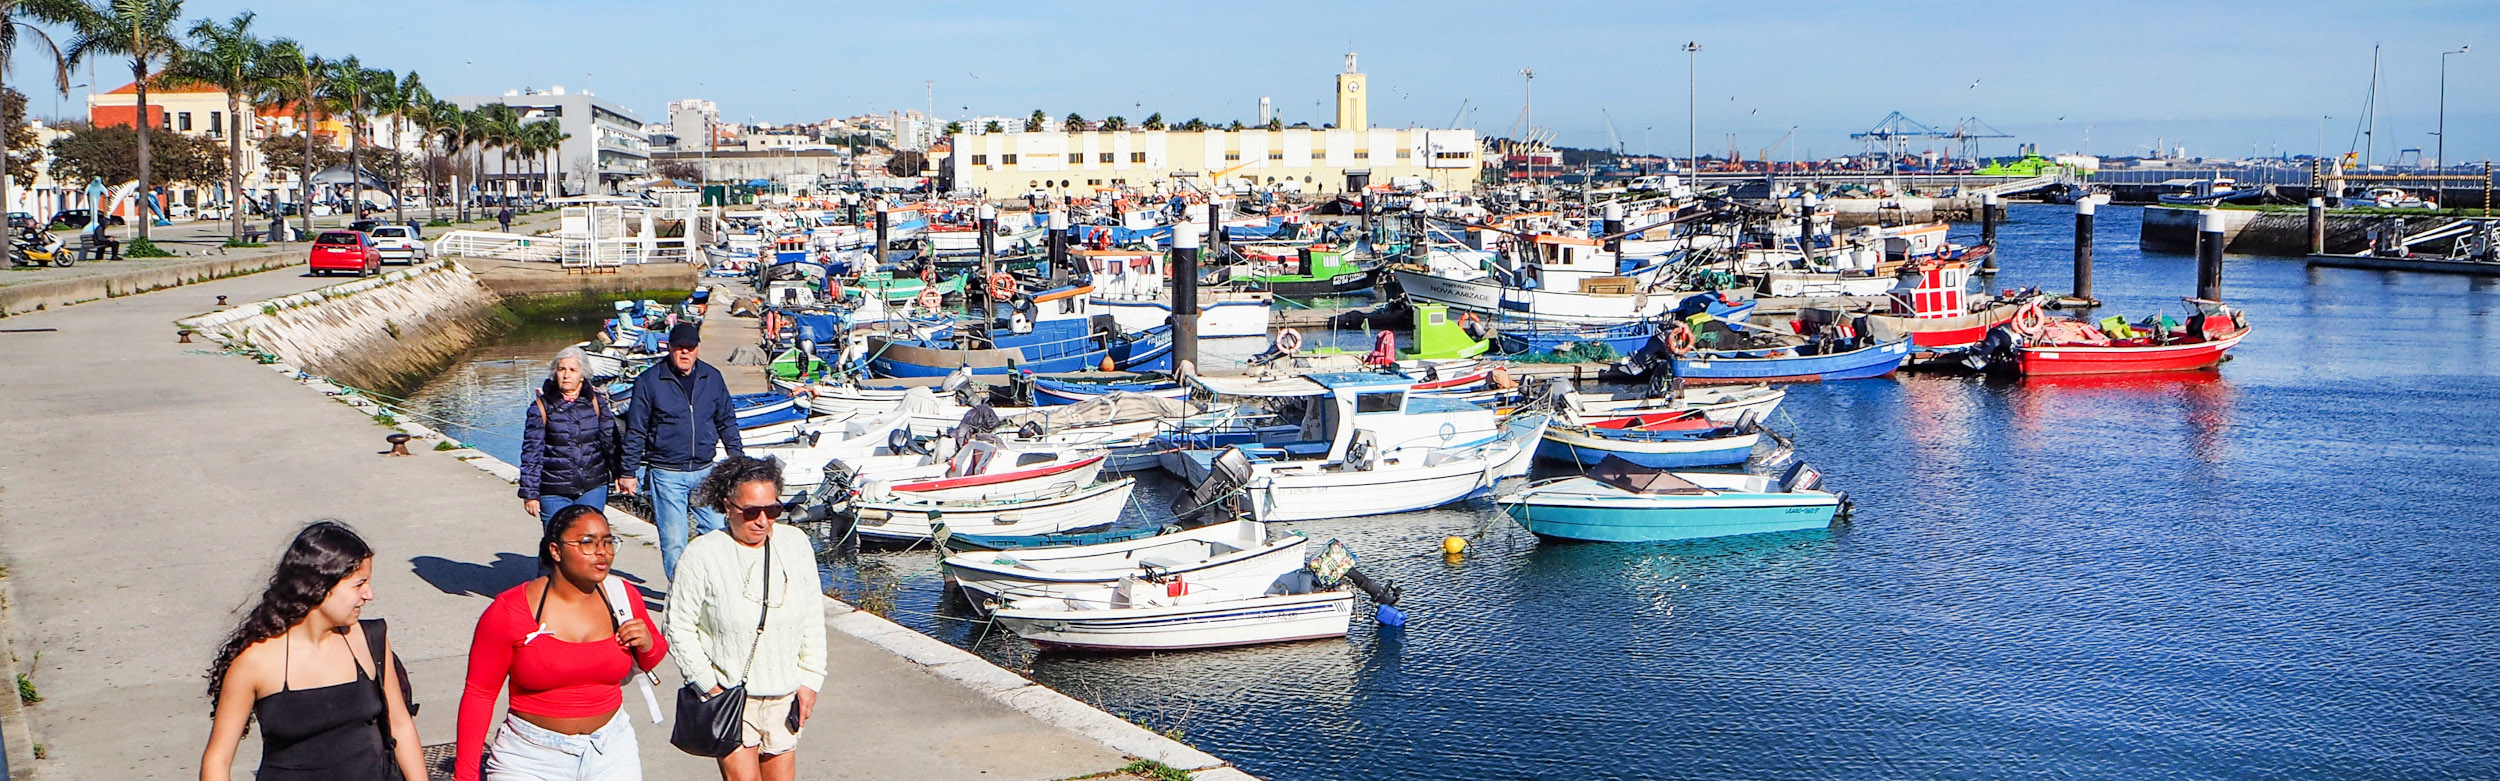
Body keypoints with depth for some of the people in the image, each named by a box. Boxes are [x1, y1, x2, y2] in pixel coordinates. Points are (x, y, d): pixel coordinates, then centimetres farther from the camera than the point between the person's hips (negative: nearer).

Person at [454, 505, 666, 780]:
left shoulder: (624, 597, -1)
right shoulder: (509, 611, -12)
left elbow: (651, 661, 15)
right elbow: (479, 693, -7)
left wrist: (648, 645, -9)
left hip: (611, 751, 3)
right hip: (531, 758, -3)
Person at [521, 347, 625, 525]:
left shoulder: (596, 401, 4)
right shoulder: (542, 405, -2)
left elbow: (611, 440, 14)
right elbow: (531, 451, -1)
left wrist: (619, 473, 12)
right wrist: (530, 493, -3)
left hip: (593, 488, 2)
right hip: (554, 492, -2)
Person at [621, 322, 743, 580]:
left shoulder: (712, 378, 6)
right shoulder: (649, 381, -4)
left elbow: (727, 422, 16)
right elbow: (635, 431, 0)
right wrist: (629, 472, 0)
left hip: (705, 471, 3)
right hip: (666, 474, -3)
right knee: (673, 542, -2)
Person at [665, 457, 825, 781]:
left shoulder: (795, 543, 1)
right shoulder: (702, 554, -12)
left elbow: (813, 619, 9)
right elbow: (679, 627, -6)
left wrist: (810, 681, 6)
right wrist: (708, 686, -10)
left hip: (785, 694, 4)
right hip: (728, 695, -4)